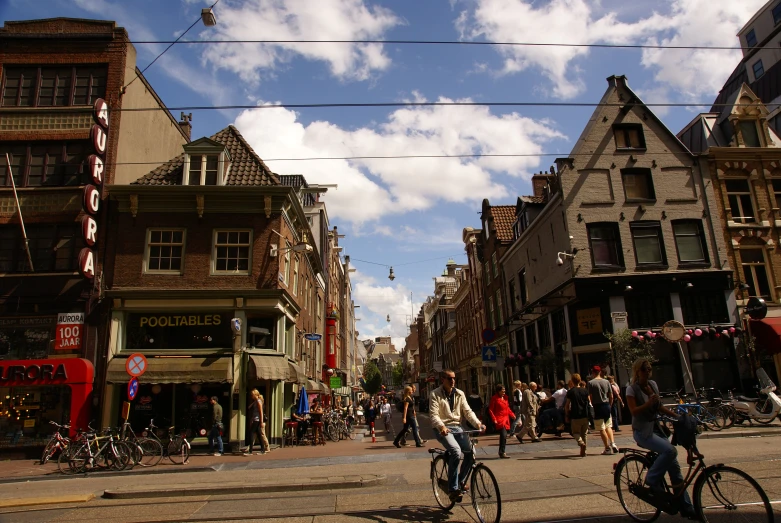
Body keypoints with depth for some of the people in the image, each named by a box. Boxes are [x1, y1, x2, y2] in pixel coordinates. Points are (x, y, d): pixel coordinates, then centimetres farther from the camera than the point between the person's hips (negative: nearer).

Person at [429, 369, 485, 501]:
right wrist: (441, 426, -35)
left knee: (470, 452, -14)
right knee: (456, 451, -28)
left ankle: (460, 479, 13)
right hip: (442, 428, -5)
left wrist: (477, 423, -16)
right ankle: (453, 488, -15)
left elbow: (467, 411, 2)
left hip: (457, 427, 5)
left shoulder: (459, 394, 7)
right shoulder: (435, 394, -6)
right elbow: (433, 414, -16)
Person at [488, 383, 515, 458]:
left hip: (506, 419, 7)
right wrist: (494, 419, -16)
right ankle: (502, 453, -13)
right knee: (503, 435, -17)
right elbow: (490, 410, -9)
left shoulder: (505, 397, 14)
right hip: (499, 420, -7)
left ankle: (502, 452, 22)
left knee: (504, 436, 10)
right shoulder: (495, 398, -8)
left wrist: (512, 415, 8)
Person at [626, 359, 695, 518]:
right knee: (670, 450, -29)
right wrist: (649, 403, -32)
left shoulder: (653, 384, 8)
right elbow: (634, 411, -19)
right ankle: (652, 481, -11)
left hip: (656, 428, 6)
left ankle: (686, 508, 9)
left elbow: (659, 407, 17)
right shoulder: (632, 389, -10)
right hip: (642, 432, -6)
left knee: (674, 466, 1)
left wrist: (677, 416, 7)